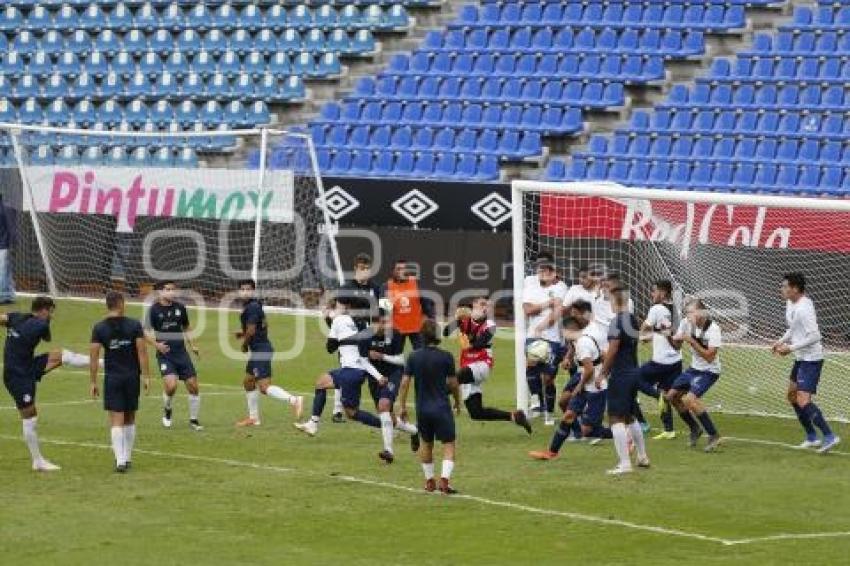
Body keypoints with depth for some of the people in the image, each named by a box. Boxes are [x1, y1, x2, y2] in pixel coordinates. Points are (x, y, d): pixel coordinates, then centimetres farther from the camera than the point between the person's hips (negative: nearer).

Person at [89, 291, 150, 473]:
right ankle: (127, 457, 21)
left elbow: (94, 356, -5)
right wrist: (146, 376, -2)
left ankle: (120, 460, -13)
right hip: (132, 376, 1)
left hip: (112, 378, -1)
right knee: (130, 419, 15)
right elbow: (142, 352, -7)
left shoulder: (99, 328, -4)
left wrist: (93, 382, 1)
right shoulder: (134, 325, -4)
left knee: (117, 420, -3)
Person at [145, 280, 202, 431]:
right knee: (171, 385, -21)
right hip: (165, 354, -4)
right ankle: (167, 413, 9)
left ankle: (193, 420, 17)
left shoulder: (180, 307, 7)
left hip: (181, 352, 4)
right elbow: (147, 332, -4)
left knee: (193, 385, 1)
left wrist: (193, 345, 7)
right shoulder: (154, 310, -5)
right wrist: (156, 344, -21)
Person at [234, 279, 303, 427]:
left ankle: (294, 400, -26)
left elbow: (251, 331, -20)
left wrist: (244, 344, -1)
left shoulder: (251, 308, -15)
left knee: (264, 387, -16)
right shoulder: (256, 305, 15)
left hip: (260, 350, -10)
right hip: (258, 350, 10)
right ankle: (253, 417, 26)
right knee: (248, 382, 19)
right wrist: (243, 334, 17)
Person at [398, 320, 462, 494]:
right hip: (441, 407, -4)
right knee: (449, 444, 1)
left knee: (426, 443, 20)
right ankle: (445, 479, -17)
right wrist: (457, 402, 14)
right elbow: (453, 383, -3)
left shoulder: (414, 357, -1)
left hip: (422, 408, 4)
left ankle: (429, 481, 25)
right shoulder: (445, 357, -9)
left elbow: (405, 383, -1)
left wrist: (402, 406, 8)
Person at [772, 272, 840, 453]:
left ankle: (829, 436, -18)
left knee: (803, 401, -18)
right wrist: (782, 341, 9)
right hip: (801, 358, 11)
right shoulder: (791, 303, 8)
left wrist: (791, 348, -22)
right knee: (792, 396, 19)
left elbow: (814, 336, -27)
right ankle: (811, 438, 26)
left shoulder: (804, 309, -23)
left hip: (811, 359, -11)